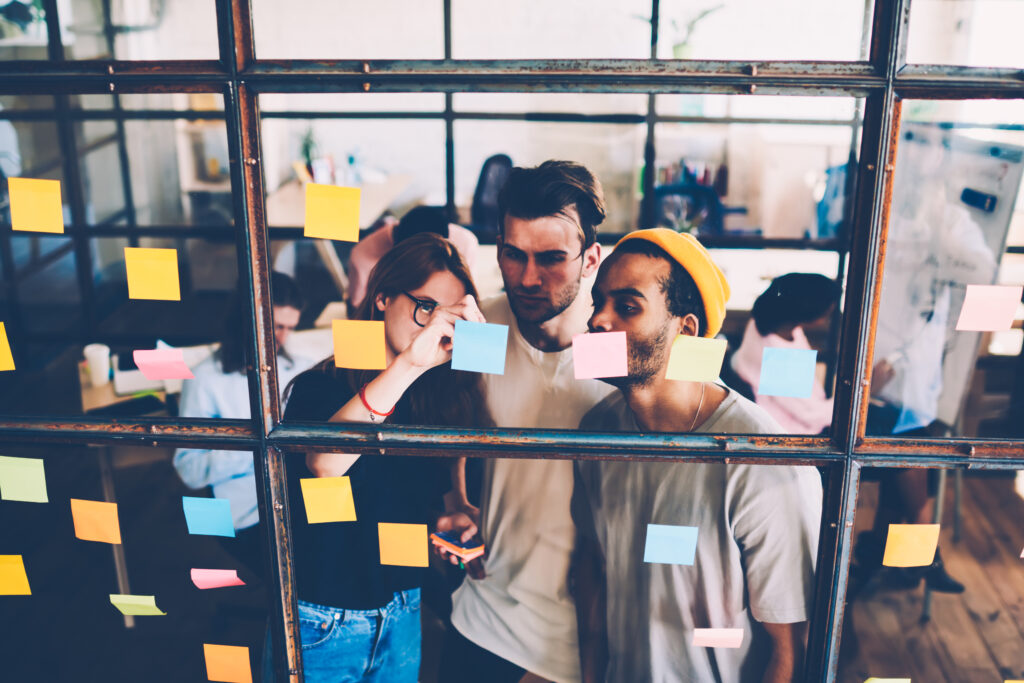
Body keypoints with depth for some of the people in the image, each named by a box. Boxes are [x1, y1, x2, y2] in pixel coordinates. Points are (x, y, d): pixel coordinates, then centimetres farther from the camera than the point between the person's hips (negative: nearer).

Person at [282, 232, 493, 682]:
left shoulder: (442, 399, -1)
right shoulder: (319, 387, -14)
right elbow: (323, 462, -36)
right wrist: (409, 364, -43)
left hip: (403, 616, 4)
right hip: (321, 623, -4)